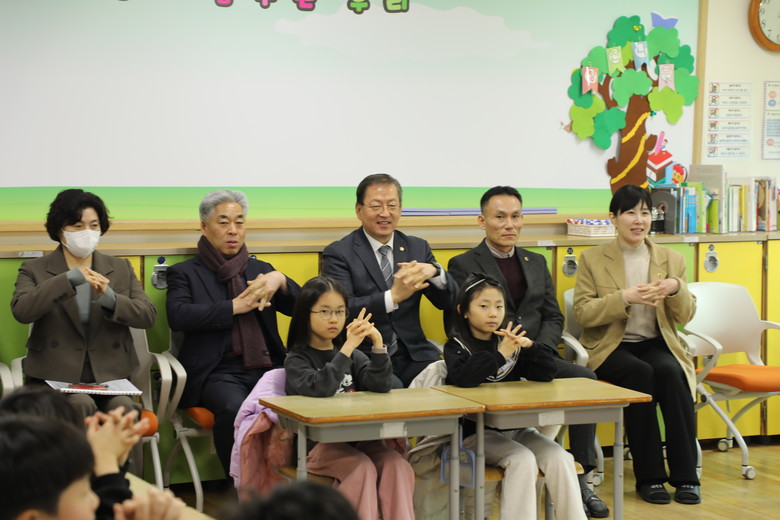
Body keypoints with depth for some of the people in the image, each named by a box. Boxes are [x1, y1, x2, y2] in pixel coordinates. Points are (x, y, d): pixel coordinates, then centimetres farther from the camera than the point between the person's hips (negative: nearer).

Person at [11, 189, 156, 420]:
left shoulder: (121, 268, 16)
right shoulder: (34, 270, 8)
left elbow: (148, 315, 3)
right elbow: (21, 310, -13)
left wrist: (109, 298, -16)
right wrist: (70, 279, -22)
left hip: (110, 375, 2)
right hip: (57, 376, -2)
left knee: (123, 408, -30)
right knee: (81, 405, -33)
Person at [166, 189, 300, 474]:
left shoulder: (260, 269, 24)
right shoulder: (185, 273, 13)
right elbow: (178, 316, -6)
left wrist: (279, 280, -7)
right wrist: (236, 306, -10)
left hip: (267, 367, 3)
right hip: (219, 372, -3)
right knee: (234, 408, -36)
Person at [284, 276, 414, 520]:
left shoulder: (352, 355, 14)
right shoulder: (297, 360, -1)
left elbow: (380, 385, -3)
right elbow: (319, 389, -22)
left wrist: (378, 343, -15)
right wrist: (348, 347, -25)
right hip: (315, 443, -5)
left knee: (396, 464, -21)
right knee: (362, 468, -30)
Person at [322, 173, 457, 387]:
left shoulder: (418, 248, 14)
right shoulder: (339, 253, 0)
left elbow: (448, 301, 7)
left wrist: (434, 271, -15)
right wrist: (394, 296, -25)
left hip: (412, 356, 4)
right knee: (391, 387, -34)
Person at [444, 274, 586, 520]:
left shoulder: (512, 341, 12)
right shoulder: (457, 346, -1)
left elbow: (547, 374, 3)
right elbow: (462, 378, -23)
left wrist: (530, 347, -14)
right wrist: (499, 354, -25)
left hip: (516, 426, 5)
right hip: (477, 432, -4)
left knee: (560, 458, -19)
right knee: (523, 460, -30)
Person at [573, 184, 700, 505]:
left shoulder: (671, 259, 11)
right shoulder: (593, 259, 3)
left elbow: (685, 316, 6)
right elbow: (582, 313, -7)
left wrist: (677, 289, -15)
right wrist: (625, 298, -20)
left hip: (656, 344, 2)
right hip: (611, 347, -2)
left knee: (670, 372, -32)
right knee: (640, 373, -33)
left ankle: (685, 476, -26)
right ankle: (649, 476, -25)